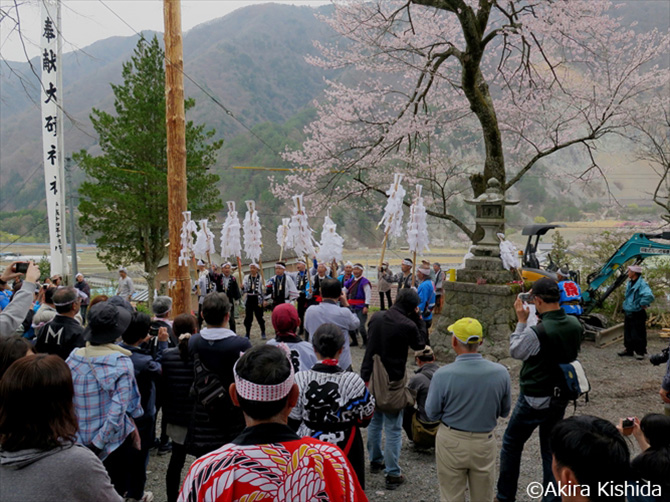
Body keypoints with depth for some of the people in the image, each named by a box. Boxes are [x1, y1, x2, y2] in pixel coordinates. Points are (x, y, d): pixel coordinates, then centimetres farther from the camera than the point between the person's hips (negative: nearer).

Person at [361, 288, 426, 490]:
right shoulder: (408, 325, -20)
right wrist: (418, 319, 1)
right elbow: (420, 344, -1)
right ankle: (393, 475, 8)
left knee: (374, 422, 22)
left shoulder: (376, 317, -2)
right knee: (393, 429, 2)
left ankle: (376, 460, 37)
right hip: (392, 381, -6)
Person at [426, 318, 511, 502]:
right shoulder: (501, 373, -15)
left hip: (451, 443, -2)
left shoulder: (442, 375, -22)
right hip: (485, 444, 2)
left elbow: (432, 414, -9)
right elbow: (504, 412, 0)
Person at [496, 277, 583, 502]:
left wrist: (521, 321, -5)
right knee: (551, 448, 19)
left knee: (511, 444, 13)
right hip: (561, 397, 6)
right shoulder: (575, 324, -7)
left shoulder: (536, 332, -28)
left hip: (535, 399, -6)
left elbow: (515, 351, -10)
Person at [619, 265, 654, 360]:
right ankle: (629, 350, 27)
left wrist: (642, 304, -24)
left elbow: (649, 296, -36)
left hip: (637, 315, -9)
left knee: (638, 334, 1)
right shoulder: (629, 283, 9)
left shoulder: (642, 284, -20)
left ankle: (640, 352, 12)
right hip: (628, 313, 9)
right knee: (628, 333, 16)